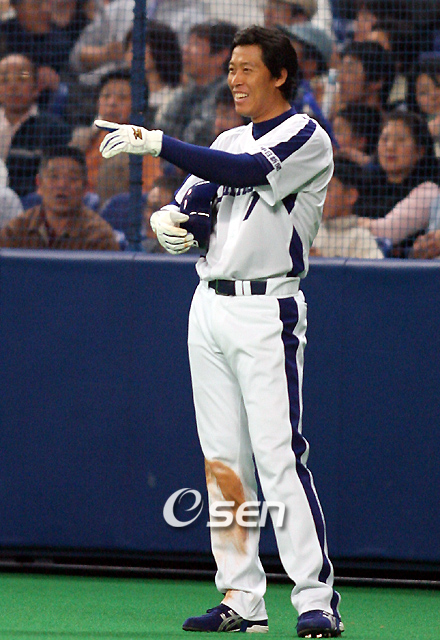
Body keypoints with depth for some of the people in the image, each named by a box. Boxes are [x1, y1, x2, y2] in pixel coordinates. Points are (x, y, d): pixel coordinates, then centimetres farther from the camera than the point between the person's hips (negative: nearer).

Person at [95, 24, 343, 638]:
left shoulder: (308, 138, -5)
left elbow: (246, 173, -21)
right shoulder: (229, 142, 19)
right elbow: (189, 204, 16)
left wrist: (155, 143, -26)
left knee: (280, 459, -14)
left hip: (267, 311, -7)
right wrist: (167, 221, -9)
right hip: (210, 307, 7)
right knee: (222, 462, 5)